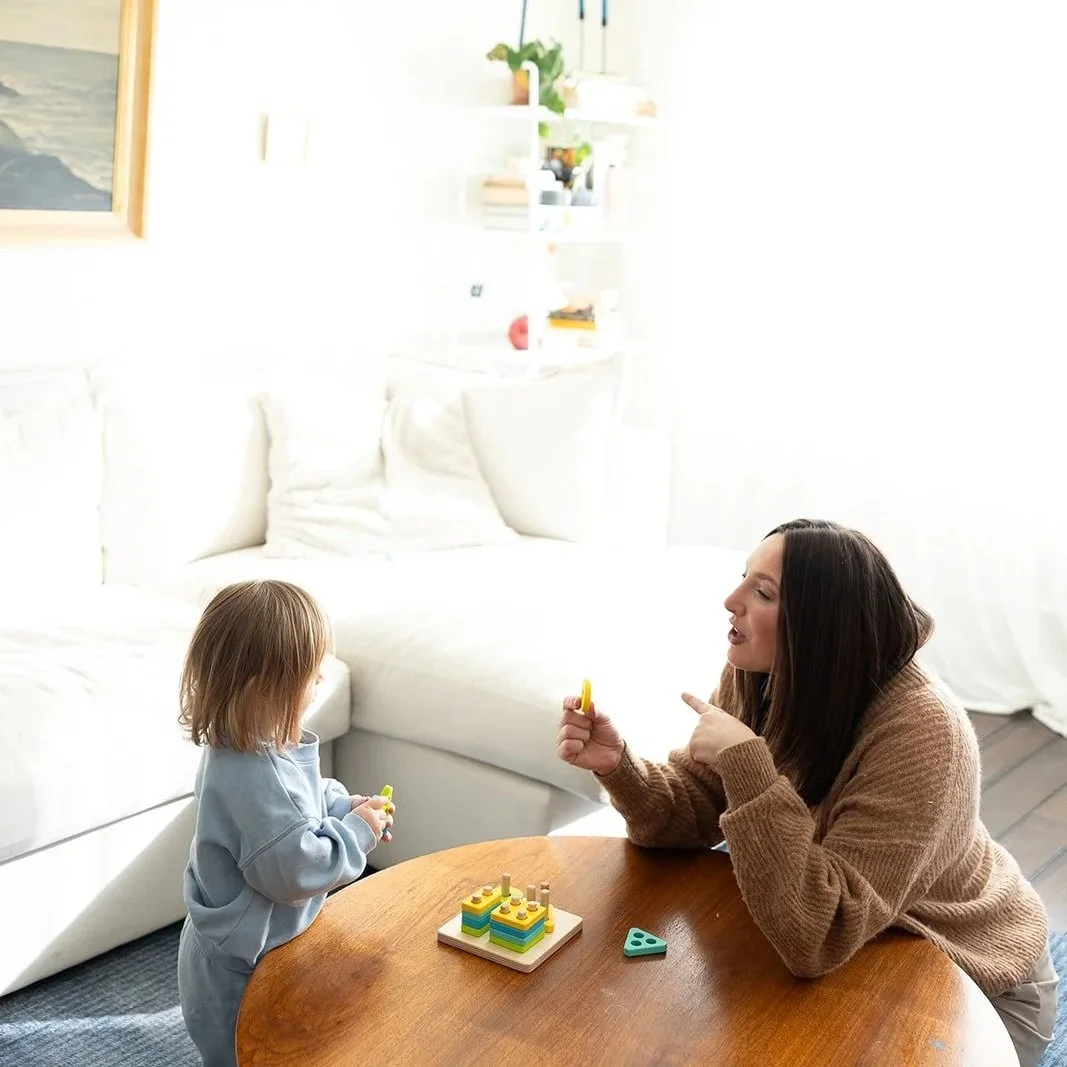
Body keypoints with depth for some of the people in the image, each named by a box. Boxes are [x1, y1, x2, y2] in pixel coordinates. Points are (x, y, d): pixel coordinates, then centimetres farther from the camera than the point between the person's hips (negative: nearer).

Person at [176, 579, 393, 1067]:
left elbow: (292, 805, 13)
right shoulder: (256, 779, -37)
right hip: (238, 970, -9)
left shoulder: (239, 745, -5)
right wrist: (357, 832, -18)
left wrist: (341, 804, -2)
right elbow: (293, 870, -31)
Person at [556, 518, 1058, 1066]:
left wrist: (746, 764, -45)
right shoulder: (755, 677, -14)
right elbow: (691, 812, -9)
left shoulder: (918, 732, -36)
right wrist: (617, 764, -29)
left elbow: (817, 938, -40)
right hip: (853, 953, 6)